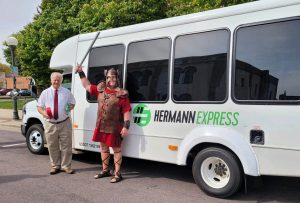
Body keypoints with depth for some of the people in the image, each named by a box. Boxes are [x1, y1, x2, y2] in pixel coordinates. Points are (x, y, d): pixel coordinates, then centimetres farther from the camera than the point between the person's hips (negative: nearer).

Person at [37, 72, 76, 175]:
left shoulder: (67, 92, 6)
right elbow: (39, 107, 7)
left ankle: (66, 166, 15)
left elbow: (72, 103, 16)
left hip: (65, 123, 0)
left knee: (66, 146, 4)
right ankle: (55, 166, 21)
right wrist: (44, 113, -14)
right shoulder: (45, 93, 4)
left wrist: (69, 108, -7)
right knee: (52, 146, 7)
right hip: (50, 124, 0)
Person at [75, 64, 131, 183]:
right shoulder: (100, 90, 6)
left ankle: (117, 173, 14)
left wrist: (126, 126, -18)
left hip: (114, 127, -6)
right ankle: (105, 170, 33)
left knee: (116, 149, 4)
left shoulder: (121, 94, -11)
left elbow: (127, 112, -12)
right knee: (103, 147, 17)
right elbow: (87, 86, 19)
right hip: (101, 126, 7)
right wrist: (81, 73, 14)